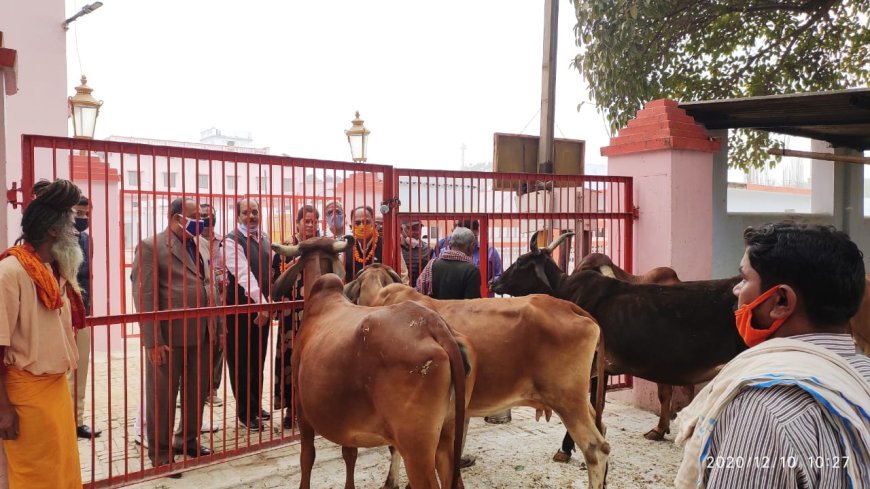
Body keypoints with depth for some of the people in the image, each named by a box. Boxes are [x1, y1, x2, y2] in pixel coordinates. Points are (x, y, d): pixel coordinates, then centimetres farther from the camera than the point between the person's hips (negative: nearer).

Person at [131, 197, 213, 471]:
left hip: (200, 335, 7)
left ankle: (188, 441, 33)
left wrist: (213, 326, 9)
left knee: (197, 392, 15)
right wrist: (153, 340, -17)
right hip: (169, 337, -7)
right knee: (162, 396, 6)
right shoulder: (150, 246, -7)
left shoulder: (197, 247, 15)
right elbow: (144, 297, -12)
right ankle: (160, 453, 19)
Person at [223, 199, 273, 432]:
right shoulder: (232, 241, -12)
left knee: (258, 360, 15)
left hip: (262, 305, 6)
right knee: (241, 363, 3)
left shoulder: (264, 238, 10)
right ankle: (245, 412, 14)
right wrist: (262, 304, -27)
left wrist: (267, 303, 6)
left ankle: (256, 406, 28)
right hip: (241, 307, -6)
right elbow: (244, 274, -21)